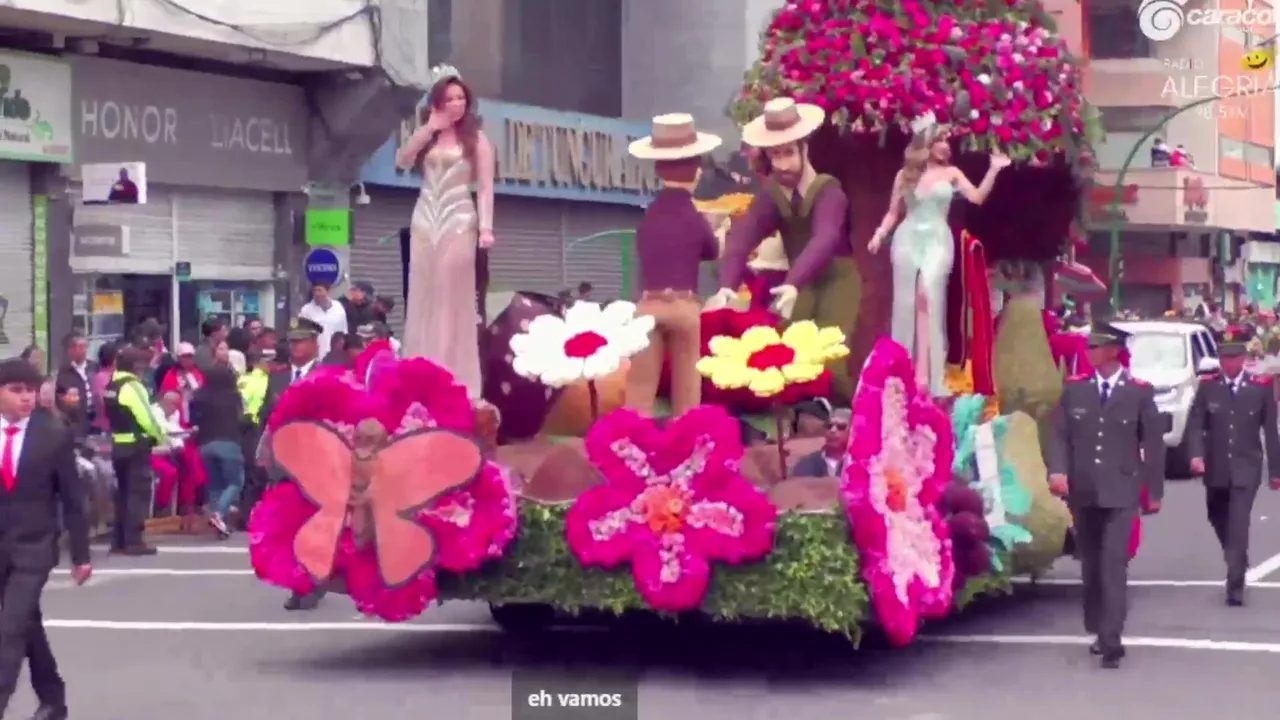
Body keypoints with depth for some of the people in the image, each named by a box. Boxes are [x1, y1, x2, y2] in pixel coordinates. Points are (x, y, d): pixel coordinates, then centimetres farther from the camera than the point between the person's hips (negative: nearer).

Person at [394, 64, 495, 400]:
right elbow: (402, 161, -4)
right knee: (423, 298, 3)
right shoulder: (425, 137, 13)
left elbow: (485, 188, -2)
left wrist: (486, 227, -13)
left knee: (453, 300, -4)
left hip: (458, 221, -4)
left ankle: (456, 381, -1)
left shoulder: (476, 139, 2)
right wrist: (430, 127, -5)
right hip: (425, 220, 4)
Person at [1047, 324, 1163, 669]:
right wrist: (1057, 470, -15)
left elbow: (1153, 443, 3)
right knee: (1091, 565, 11)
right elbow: (1059, 433, 2)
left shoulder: (1139, 392, -1)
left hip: (1120, 492, -3)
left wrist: (1154, 491, 4)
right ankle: (1099, 630, 24)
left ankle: (1111, 640, -14)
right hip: (1082, 491, 3)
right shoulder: (1074, 388, 6)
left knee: (1113, 565, -12)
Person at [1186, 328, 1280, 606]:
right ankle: (1237, 560, 44)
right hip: (1215, 469, 3)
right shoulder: (1208, 387, 0)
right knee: (1217, 518, 17)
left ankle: (1235, 585, -10)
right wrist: (1196, 454, -23)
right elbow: (1195, 424, -5)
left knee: (1238, 525, -11)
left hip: (1246, 469, -3)